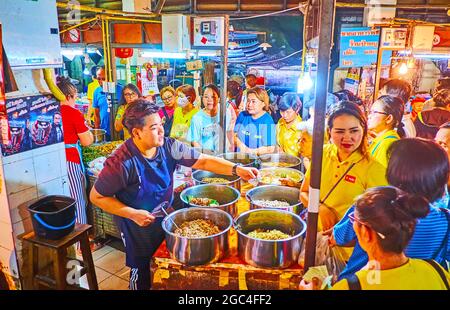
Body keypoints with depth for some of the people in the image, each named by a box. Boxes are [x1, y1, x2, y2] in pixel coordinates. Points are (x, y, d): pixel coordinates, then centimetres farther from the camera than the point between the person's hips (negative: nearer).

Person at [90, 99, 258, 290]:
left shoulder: (168, 147, -14)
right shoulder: (121, 163, -28)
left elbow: (203, 161, -12)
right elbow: (97, 197, -17)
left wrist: (236, 169, -23)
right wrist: (133, 214, -23)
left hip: (167, 221, 5)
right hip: (138, 230, -5)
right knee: (143, 275, 15)